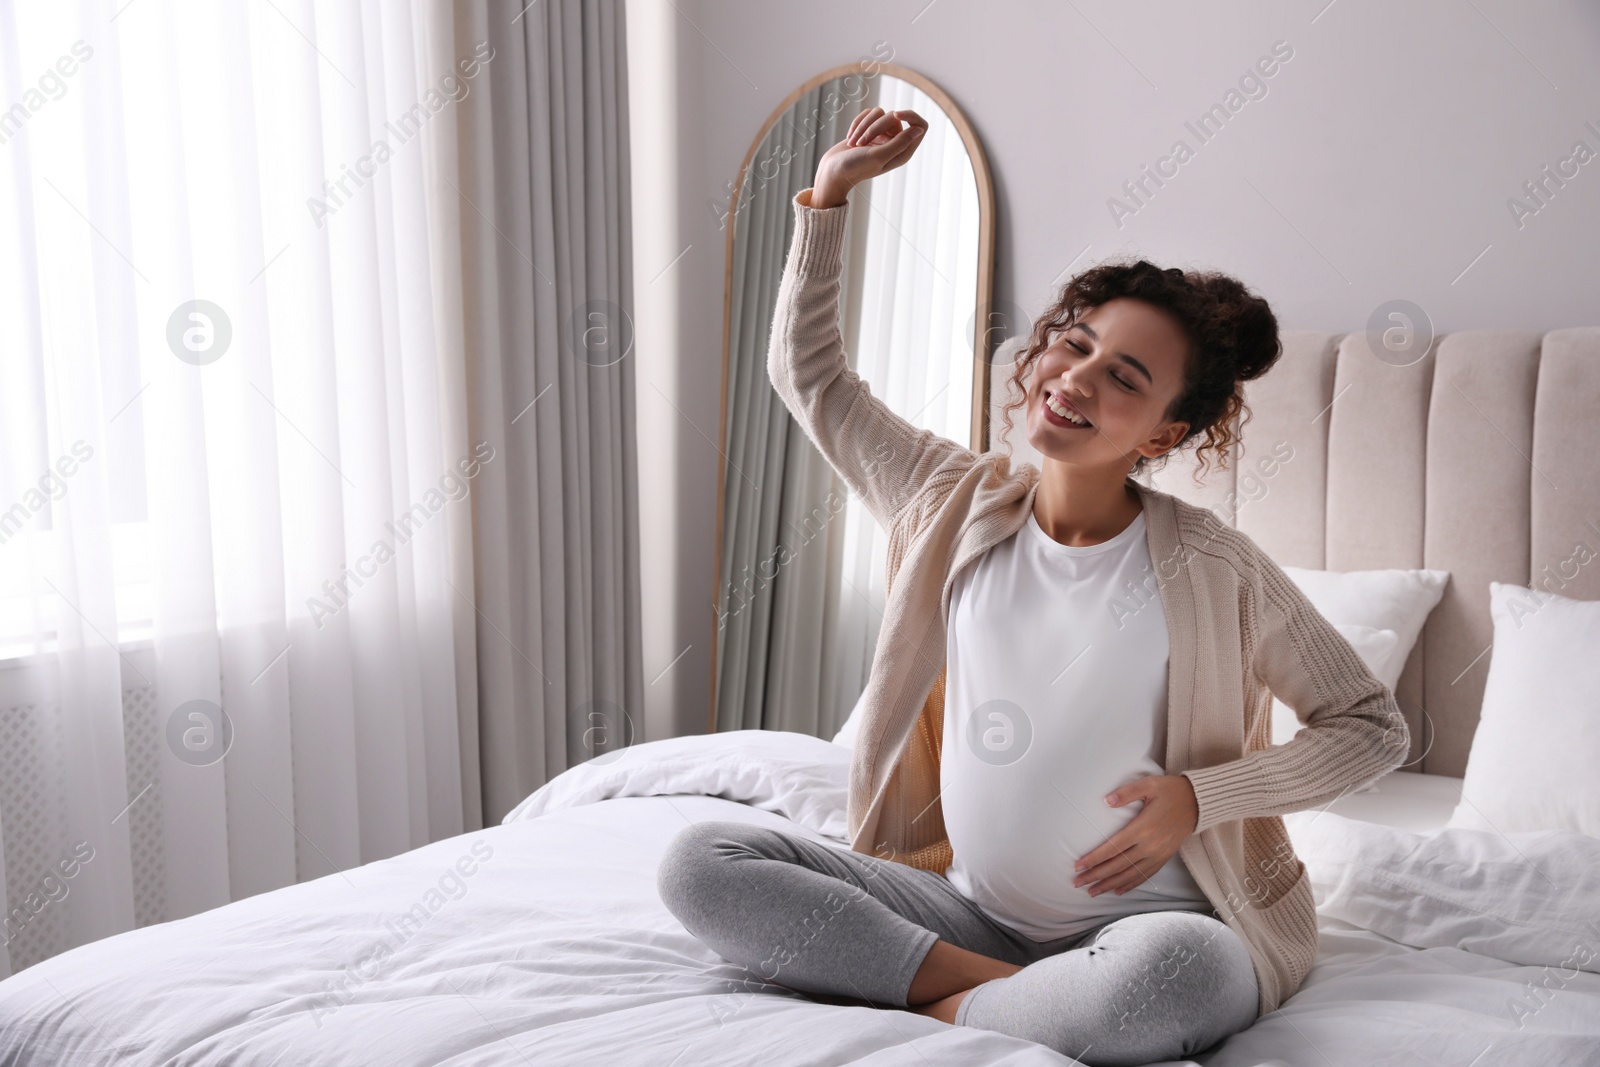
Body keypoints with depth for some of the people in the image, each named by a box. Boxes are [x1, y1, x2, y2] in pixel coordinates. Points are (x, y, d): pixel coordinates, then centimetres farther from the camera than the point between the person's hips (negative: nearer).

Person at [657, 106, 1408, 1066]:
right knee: (701, 861, -14)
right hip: (969, 904, 4)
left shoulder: (1213, 567, -9)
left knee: (1176, 973, -41)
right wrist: (831, 192, 6)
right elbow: (810, 374, 13)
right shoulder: (958, 505, 2)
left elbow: (1377, 726, 0)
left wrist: (1199, 795, -12)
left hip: (1146, 920, -3)